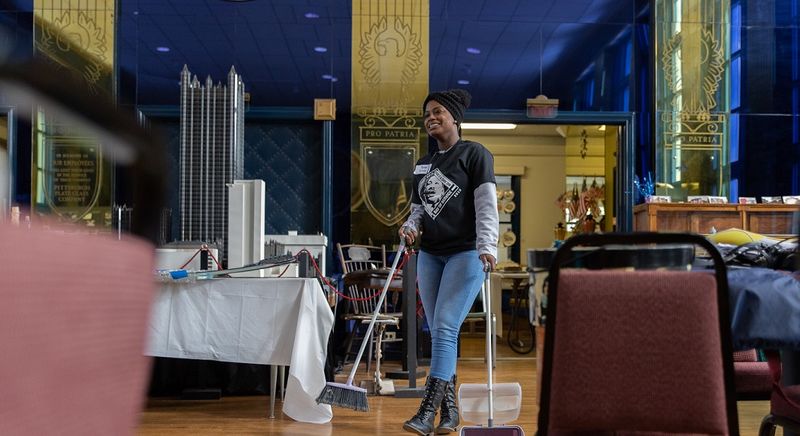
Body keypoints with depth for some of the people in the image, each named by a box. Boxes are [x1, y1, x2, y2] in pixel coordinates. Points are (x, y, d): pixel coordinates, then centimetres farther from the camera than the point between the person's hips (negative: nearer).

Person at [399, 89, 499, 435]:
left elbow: (486, 205, -10)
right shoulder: (422, 165, 18)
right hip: (430, 256, 7)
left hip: (465, 253, -6)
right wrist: (410, 227, -4)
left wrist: (487, 247, -22)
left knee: (445, 328, -14)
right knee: (439, 334, 5)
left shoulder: (475, 154, -1)